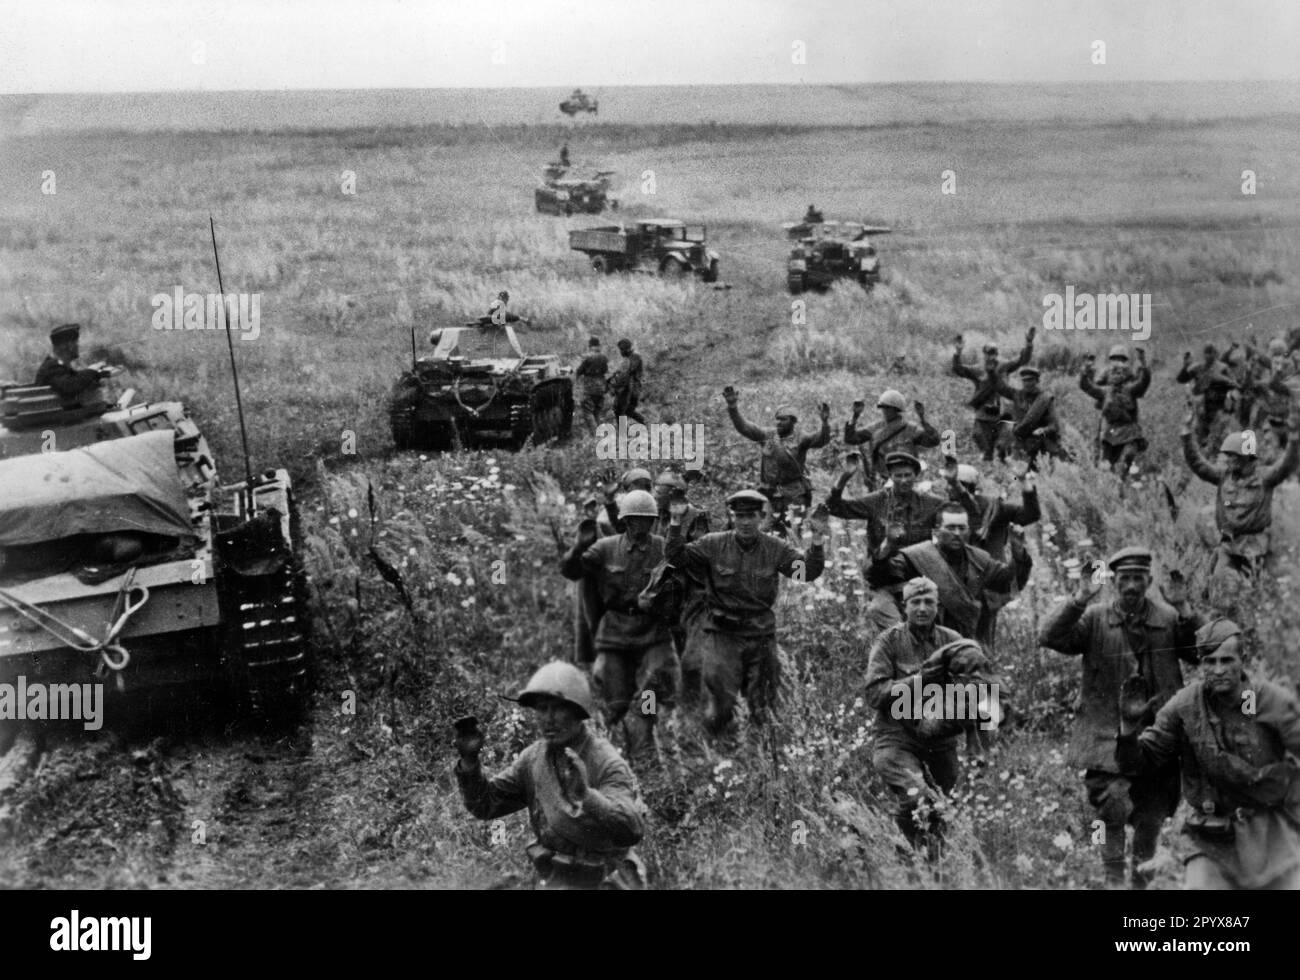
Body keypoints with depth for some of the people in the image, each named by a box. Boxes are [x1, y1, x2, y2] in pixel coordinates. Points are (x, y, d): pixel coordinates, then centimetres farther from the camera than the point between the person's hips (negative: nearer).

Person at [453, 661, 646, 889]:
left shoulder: (608, 764, -19)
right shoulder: (534, 757, -1)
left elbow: (633, 830, -32)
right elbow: (484, 805, 3)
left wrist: (586, 796, -47)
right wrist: (469, 761, -14)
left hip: (602, 883, -6)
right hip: (553, 881, 6)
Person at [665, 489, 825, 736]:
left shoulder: (775, 549, 0)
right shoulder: (714, 544, -3)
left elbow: (808, 572, -5)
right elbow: (678, 557, -5)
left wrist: (817, 543, -21)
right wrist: (676, 524, -16)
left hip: (761, 635, 2)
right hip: (722, 634, -2)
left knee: (762, 711, 10)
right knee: (721, 702, -5)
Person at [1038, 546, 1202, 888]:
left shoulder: (1169, 618, 3)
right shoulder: (1094, 619, -2)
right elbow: (1048, 638, -13)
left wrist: (1185, 611, -18)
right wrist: (1079, 600, -24)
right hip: (1109, 734, -2)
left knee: (1152, 815, 13)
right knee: (1114, 803, -17)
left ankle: (1142, 878, 32)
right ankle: (1114, 877, -2)